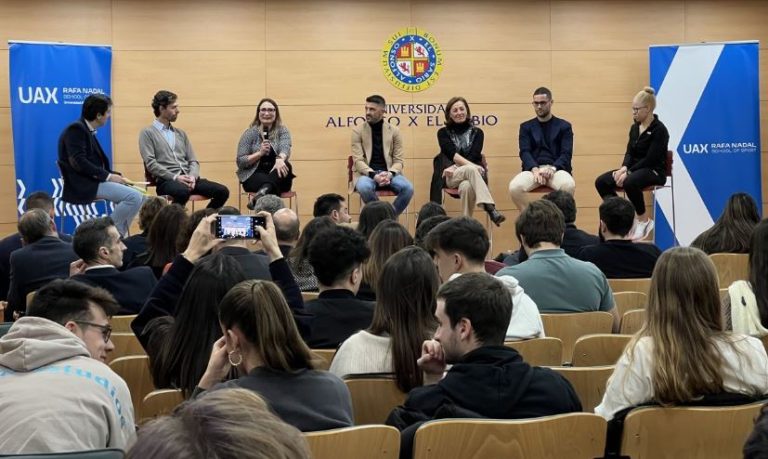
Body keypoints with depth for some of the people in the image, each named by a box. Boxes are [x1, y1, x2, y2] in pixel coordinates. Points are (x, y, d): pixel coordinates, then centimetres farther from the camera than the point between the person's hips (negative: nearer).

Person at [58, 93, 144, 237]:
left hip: (93, 182, 10)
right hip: (82, 186, -10)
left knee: (139, 197, 4)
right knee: (133, 197, -20)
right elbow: (78, 162, -21)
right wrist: (108, 176, -18)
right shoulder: (76, 129, -11)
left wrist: (115, 176, 2)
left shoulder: (87, 131, 17)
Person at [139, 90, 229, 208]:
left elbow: (193, 161, 18)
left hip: (187, 179, 6)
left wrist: (192, 176, -5)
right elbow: (150, 163, -6)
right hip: (166, 180, -6)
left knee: (222, 191, -17)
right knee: (183, 191, -41)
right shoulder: (147, 133, 6)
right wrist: (175, 177, -17)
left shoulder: (181, 133, 24)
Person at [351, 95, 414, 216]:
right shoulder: (357, 131, 2)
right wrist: (373, 175, -23)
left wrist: (390, 174, -19)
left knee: (408, 188, -28)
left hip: (389, 173, 2)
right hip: (367, 173, -2)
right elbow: (358, 160, -6)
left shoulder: (394, 131, 7)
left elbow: (398, 160, 4)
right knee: (364, 187, -37)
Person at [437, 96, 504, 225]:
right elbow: (452, 154, -6)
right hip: (452, 176, -2)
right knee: (471, 170, -39)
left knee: (467, 186, -39)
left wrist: (456, 167, -15)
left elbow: (474, 155, 0)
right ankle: (491, 210, -54)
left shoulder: (477, 132, 17)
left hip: (472, 175, 2)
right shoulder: (443, 133, 13)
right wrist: (471, 165, -21)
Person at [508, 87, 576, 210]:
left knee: (569, 185, -36)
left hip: (556, 168, -1)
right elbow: (524, 152, 3)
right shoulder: (526, 127, 16)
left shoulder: (564, 126, 13)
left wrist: (553, 168, -19)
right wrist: (535, 169, -18)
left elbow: (566, 154, 2)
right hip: (533, 169, 1)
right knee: (514, 187, -32)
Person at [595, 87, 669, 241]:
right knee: (601, 182, -15)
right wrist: (624, 168, -13)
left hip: (654, 171, -7)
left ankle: (644, 220, -17)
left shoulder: (659, 130, -13)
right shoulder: (634, 128, 9)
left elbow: (650, 159, -19)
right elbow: (629, 153, 8)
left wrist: (628, 172, -23)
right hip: (635, 168, 7)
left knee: (629, 182, -39)